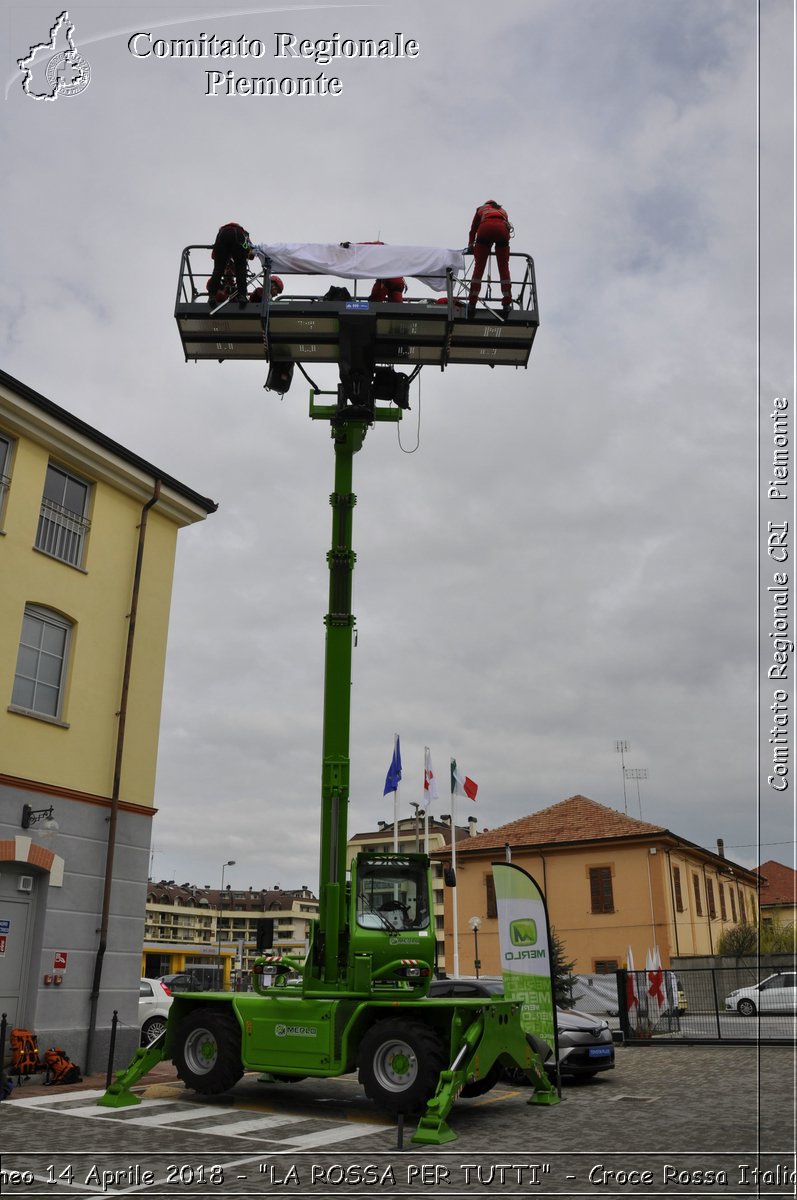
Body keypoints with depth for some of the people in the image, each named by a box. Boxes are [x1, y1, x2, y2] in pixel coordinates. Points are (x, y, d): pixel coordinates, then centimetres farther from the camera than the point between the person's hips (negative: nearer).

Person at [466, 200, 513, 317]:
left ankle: (472, 303, -8)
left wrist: (470, 245, 37)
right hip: (502, 229, 1)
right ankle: (507, 304, -5)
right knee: (504, 267, 4)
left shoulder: (481, 209, 34)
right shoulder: (503, 211, 38)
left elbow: (473, 229, 31)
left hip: (485, 228, -1)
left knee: (479, 266, 0)